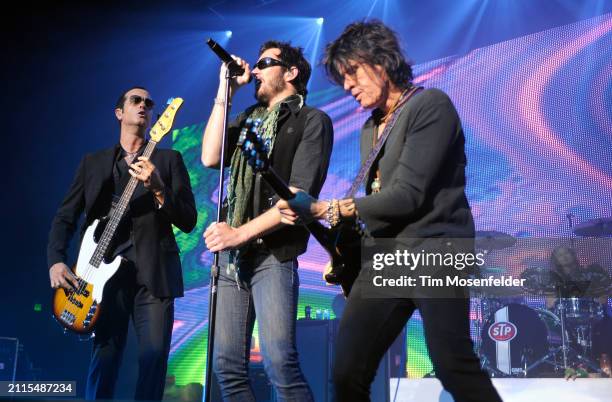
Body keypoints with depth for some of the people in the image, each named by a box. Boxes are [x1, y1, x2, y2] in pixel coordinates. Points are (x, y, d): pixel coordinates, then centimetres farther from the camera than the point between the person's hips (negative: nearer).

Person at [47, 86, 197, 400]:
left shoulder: (169, 159, 11)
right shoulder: (92, 162, 17)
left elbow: (188, 221, 2)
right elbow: (65, 216, 12)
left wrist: (157, 188, -15)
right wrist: (56, 261, -5)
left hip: (153, 272, -1)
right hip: (104, 270, 1)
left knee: (154, 356, -7)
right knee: (104, 356, -2)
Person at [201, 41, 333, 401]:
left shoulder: (312, 121, 1)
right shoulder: (249, 118, 19)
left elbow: (300, 195, -11)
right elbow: (210, 157, 1)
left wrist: (241, 233, -16)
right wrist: (225, 92, 5)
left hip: (273, 253, -6)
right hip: (232, 255, 6)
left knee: (280, 363, -17)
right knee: (228, 365, 5)